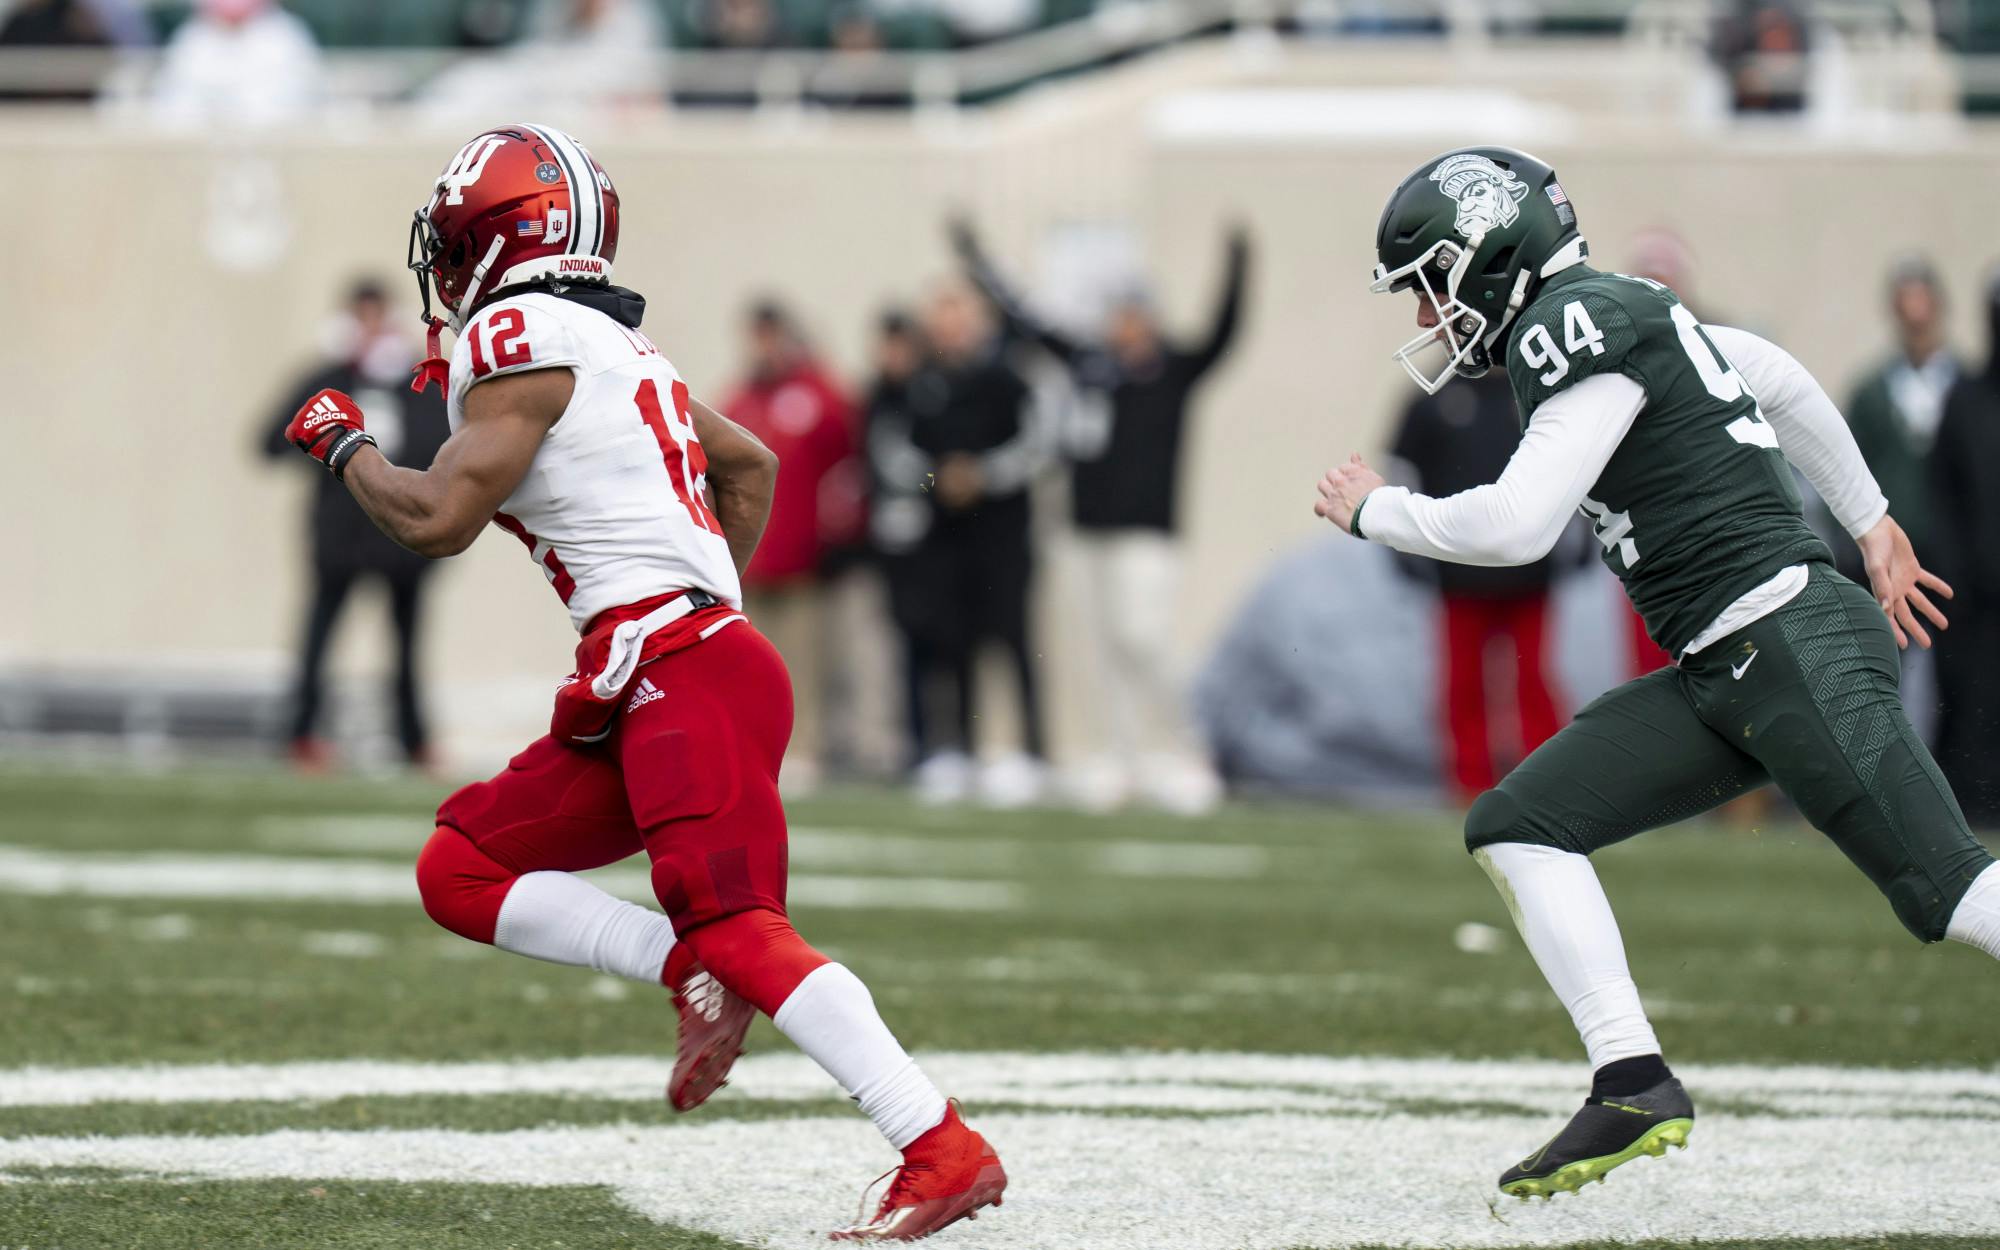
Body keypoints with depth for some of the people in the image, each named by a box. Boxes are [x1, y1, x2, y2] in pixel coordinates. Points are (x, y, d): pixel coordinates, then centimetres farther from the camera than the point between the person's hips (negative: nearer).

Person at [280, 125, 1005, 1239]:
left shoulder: (519, 337, -6)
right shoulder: (608, 342, 22)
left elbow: (437, 520, -12)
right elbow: (751, 463, 33)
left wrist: (344, 445, 5)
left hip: (685, 678, -10)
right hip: (643, 697, 10)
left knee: (740, 928, -18)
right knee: (461, 873, 10)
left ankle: (946, 1154, -23)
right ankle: (693, 972, -4)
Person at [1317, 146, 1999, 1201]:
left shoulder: (1584, 324, -11)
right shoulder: (1606, 317, 17)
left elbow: (1516, 526, -17)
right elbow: (1781, 380, 29)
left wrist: (1374, 511, 0)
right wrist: (1870, 525, 38)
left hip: (1793, 640, -10)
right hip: (1720, 678, 10)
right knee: (1518, 825, 2)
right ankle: (1633, 1086, -6)